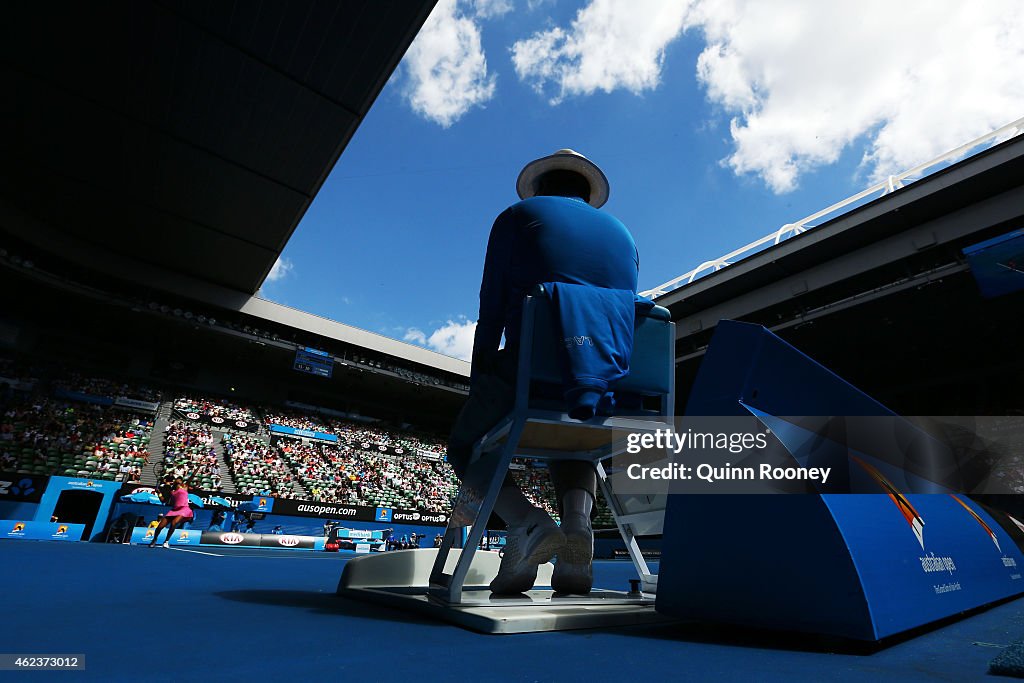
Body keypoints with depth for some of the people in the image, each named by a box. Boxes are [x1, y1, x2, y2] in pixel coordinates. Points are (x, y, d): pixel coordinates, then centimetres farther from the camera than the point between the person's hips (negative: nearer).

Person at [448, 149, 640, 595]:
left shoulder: (519, 216, 10)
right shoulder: (622, 234, 23)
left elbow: (491, 314, 2)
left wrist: (479, 387, 10)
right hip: (611, 393, 5)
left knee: (466, 446, 22)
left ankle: (524, 520, -5)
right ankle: (577, 519, 6)